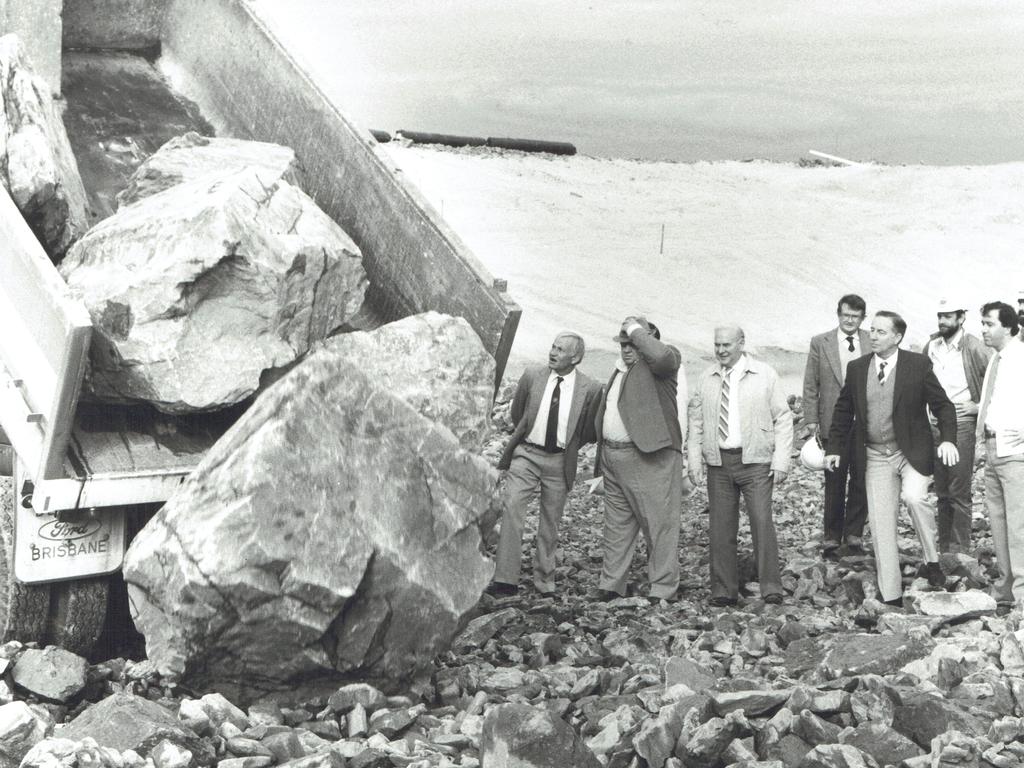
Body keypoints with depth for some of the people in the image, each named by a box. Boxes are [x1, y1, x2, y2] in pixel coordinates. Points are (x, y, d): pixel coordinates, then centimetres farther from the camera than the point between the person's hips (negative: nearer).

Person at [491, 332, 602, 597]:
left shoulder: (590, 389, -6)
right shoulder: (531, 376, -2)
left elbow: (589, 432, 7)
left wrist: (566, 447, 9)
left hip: (560, 461, 0)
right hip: (526, 455, 0)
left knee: (550, 522, 9)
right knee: (511, 511, -12)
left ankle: (544, 582, 22)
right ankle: (505, 579, -11)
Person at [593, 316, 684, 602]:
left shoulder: (662, 363, -4)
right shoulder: (620, 369, 21)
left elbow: (662, 356, -31)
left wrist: (636, 330, -15)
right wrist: (601, 457, 23)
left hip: (650, 458, -9)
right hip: (613, 457, 9)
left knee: (659, 525, -4)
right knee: (617, 525, 14)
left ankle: (662, 590, 1)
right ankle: (611, 585, 21)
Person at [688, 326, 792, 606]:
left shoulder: (765, 375, 1)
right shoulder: (706, 380, 10)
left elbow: (783, 419, 1)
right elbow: (696, 422, 13)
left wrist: (781, 461, -6)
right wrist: (694, 461, 3)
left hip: (755, 460, -3)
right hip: (718, 462, 3)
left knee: (762, 522, -11)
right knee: (721, 527, 3)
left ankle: (771, 587, -4)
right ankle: (724, 590, 10)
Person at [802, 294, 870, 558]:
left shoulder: (874, 344, 5)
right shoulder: (820, 343, 3)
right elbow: (810, 386, 4)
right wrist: (811, 421, -1)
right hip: (832, 424, -1)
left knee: (861, 483, 5)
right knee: (834, 484, 3)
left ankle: (854, 535, 17)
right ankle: (831, 537, 13)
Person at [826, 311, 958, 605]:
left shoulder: (918, 365, -5)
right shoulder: (857, 368, 4)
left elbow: (942, 405, -2)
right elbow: (843, 411, 13)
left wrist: (948, 439, -17)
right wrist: (835, 448, 6)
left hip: (912, 451, -3)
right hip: (875, 456, 3)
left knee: (914, 497, -30)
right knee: (880, 524, 2)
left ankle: (932, 561, -5)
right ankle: (890, 597, 11)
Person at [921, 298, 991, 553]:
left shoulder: (973, 347, -9)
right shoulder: (932, 346, 8)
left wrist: (980, 406, -10)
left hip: (961, 422, -6)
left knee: (959, 492, -6)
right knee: (942, 492, 12)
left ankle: (959, 549, 0)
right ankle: (943, 547, 19)